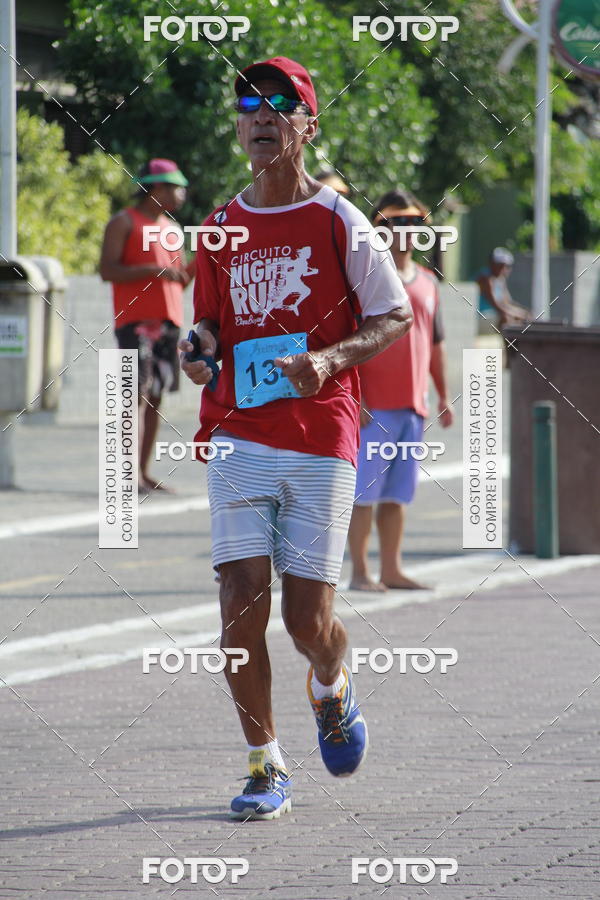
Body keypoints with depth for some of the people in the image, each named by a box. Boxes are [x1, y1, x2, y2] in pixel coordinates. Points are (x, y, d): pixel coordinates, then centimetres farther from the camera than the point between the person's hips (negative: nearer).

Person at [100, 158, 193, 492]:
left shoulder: (172, 228, 21)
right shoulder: (124, 223, -2)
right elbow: (108, 270, -12)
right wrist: (154, 270, -20)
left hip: (168, 321, 7)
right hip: (136, 322, -7)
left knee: (156, 396, 5)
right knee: (138, 394, -13)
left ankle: (145, 471, 7)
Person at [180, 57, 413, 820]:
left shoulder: (337, 221, -1)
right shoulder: (221, 228, 9)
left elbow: (396, 316, 2)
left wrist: (331, 360, -15)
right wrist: (202, 348, -3)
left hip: (322, 440, -2)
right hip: (238, 436, 2)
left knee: (308, 620, -2)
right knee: (241, 601, -10)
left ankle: (331, 688, 35)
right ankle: (264, 766, 3)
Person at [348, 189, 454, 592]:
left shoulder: (427, 282, 15)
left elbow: (436, 343, 22)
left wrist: (444, 396, 17)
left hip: (413, 406, 6)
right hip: (373, 407, -6)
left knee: (397, 493, 10)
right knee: (364, 491, -4)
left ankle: (392, 569, 14)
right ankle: (360, 571, 0)